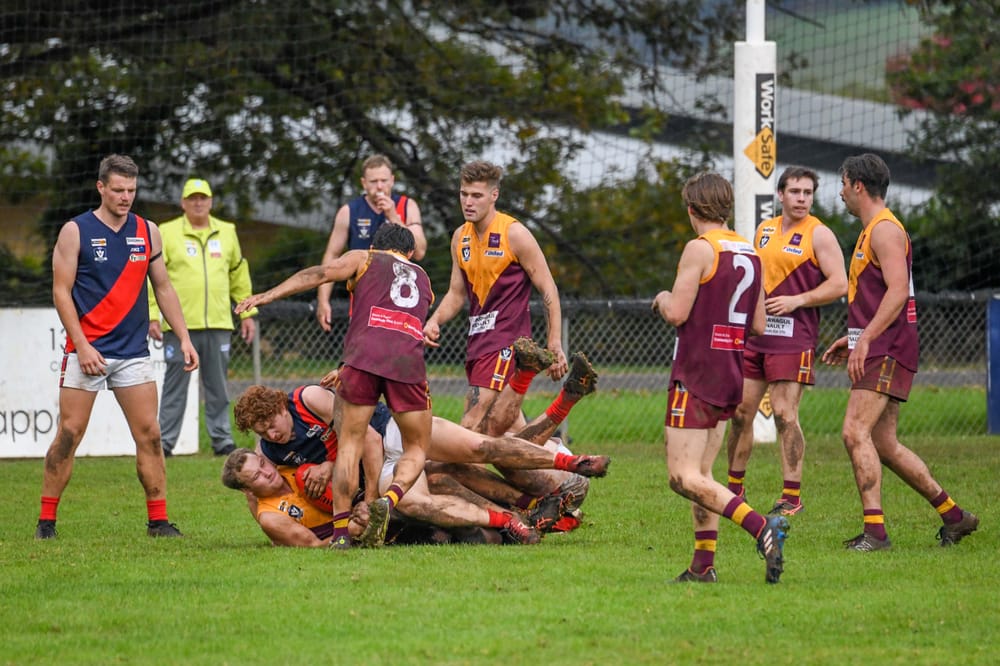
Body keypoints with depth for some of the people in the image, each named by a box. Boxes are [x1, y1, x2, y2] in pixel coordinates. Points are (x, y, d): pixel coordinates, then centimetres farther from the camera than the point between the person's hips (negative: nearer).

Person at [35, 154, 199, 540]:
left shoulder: (147, 232, 9)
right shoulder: (76, 232, -3)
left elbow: (163, 288, 16)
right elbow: (61, 292, -5)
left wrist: (184, 338, 9)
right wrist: (82, 345, -14)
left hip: (133, 352, 4)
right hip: (86, 351, -4)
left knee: (149, 434, -1)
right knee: (69, 435, -4)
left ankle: (158, 520, 5)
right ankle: (46, 520, 4)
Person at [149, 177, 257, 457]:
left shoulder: (227, 232, 13)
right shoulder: (167, 233, 2)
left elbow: (239, 274, 19)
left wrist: (247, 313, 15)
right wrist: (152, 316, -9)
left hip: (218, 324, 3)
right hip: (179, 325, -3)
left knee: (218, 386, 7)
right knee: (175, 386, 0)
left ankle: (222, 439, 12)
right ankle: (165, 441, 4)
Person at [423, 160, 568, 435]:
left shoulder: (514, 234, -10)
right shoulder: (460, 237, 10)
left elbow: (548, 290, -7)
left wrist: (555, 345, -10)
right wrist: (434, 321, -1)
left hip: (507, 336, -7)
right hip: (477, 337, 8)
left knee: (477, 414, -18)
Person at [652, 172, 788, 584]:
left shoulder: (700, 248, -12)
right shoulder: (749, 252, 12)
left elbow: (676, 314, -16)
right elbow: (758, 324, 15)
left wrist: (664, 299, 5)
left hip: (696, 376, -8)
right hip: (730, 378, 8)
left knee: (684, 477, -12)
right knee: (701, 475, 14)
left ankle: (762, 527, -28)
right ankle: (703, 565, 8)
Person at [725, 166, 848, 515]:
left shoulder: (819, 234, -4)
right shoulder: (764, 230, 14)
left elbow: (839, 284, -10)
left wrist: (797, 300, -17)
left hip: (794, 338, -6)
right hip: (755, 335, 6)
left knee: (785, 414, -9)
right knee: (740, 412, 7)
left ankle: (792, 496, -3)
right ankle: (734, 487, 20)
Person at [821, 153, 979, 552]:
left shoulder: (885, 229, -11)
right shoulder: (872, 231, 21)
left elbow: (898, 291, -23)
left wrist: (865, 340, -27)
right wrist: (852, 339, 26)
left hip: (887, 352, -10)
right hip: (879, 352, 10)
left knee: (855, 433, -18)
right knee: (883, 444, 10)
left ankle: (874, 531, -21)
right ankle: (954, 516, 18)